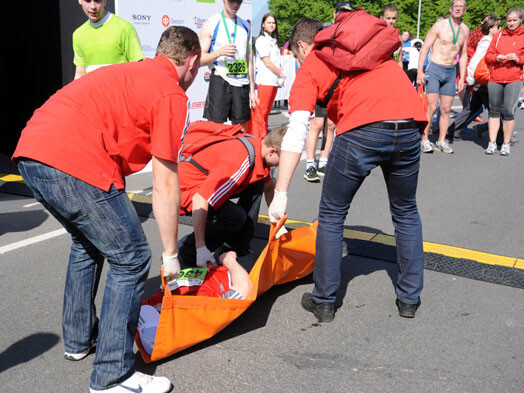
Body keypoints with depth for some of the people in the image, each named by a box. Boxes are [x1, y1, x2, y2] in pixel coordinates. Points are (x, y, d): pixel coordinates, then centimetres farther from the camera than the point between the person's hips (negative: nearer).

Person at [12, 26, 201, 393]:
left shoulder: (129, 73, 26)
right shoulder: (172, 94, 0)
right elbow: (165, 185, -1)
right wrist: (170, 255, 9)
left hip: (30, 153, 9)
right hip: (74, 162, -9)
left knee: (88, 243, 28)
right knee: (131, 259, 3)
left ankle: (78, 338, 41)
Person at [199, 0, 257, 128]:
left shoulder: (245, 25, 16)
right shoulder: (211, 24, 0)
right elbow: (200, 59, -3)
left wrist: (252, 90, 16)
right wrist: (219, 52, -21)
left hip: (242, 84, 5)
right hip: (219, 82, -4)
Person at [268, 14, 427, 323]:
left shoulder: (309, 67, 14)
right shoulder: (367, 36, 31)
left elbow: (297, 132, 3)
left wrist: (281, 194, 0)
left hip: (361, 132, -4)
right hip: (410, 127, 5)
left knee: (332, 215, 16)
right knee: (406, 212, 24)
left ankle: (324, 301, 24)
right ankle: (410, 298, 32)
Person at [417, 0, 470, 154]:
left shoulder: (465, 30, 9)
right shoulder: (439, 26, -6)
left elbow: (463, 54, 17)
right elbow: (424, 49, -6)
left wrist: (462, 78, 12)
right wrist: (420, 71, -14)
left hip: (451, 72, 5)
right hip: (434, 69, -5)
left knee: (446, 109, 6)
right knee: (431, 107, -11)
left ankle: (441, 141, 14)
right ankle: (425, 140, -3)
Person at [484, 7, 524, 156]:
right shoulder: (499, 36, 13)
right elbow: (488, 55, 13)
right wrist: (496, 58, -6)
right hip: (495, 78, 3)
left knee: (508, 111, -7)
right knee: (494, 110, 5)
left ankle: (506, 144, 4)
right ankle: (492, 143, 12)